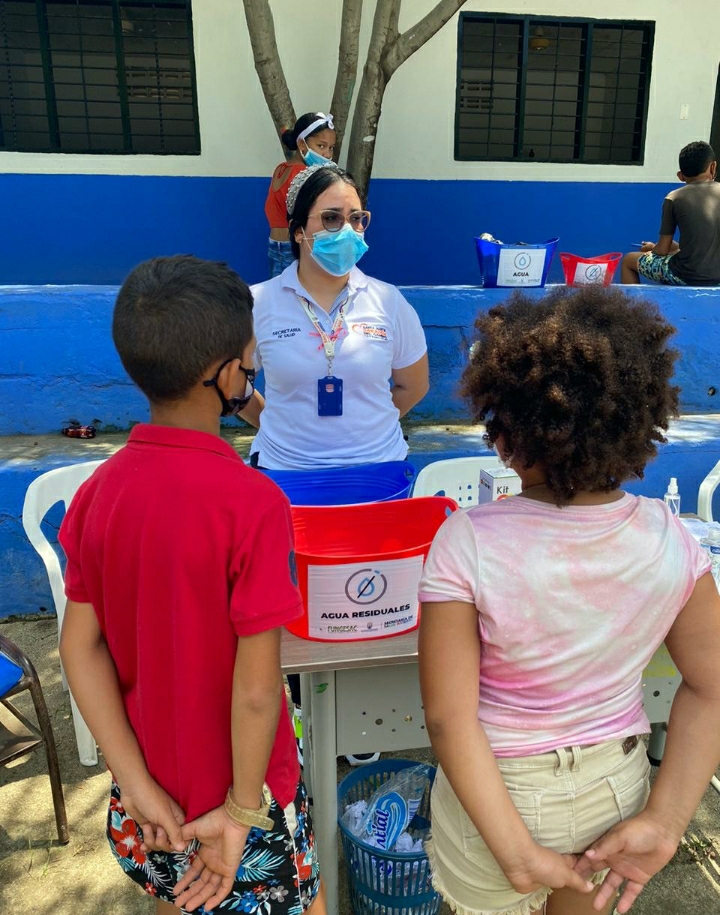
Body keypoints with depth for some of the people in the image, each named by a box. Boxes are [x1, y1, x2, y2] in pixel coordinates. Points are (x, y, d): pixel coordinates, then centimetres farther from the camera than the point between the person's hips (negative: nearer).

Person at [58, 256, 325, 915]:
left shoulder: (98, 491, -11)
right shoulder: (251, 502, -28)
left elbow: (82, 647, -8)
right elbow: (257, 688, -25)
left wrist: (137, 783, -5)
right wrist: (242, 812, -11)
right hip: (234, 795, -5)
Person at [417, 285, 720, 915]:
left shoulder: (467, 545, -28)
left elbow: (448, 716, -26)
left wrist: (516, 853, -17)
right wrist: (664, 821, -5)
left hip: (496, 795, -3)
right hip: (616, 786, 4)